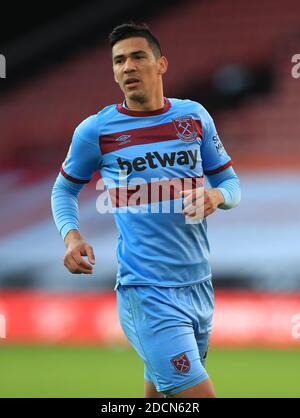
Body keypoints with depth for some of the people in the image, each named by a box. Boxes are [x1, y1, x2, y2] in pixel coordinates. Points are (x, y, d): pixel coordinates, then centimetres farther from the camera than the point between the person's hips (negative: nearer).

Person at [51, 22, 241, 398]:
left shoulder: (194, 116, 6)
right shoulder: (95, 130, -3)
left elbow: (231, 183, 15)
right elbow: (64, 189, 12)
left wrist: (217, 196, -9)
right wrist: (71, 235, -7)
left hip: (199, 285, 4)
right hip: (145, 293, -4)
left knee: (160, 388, 15)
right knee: (198, 393, -17)